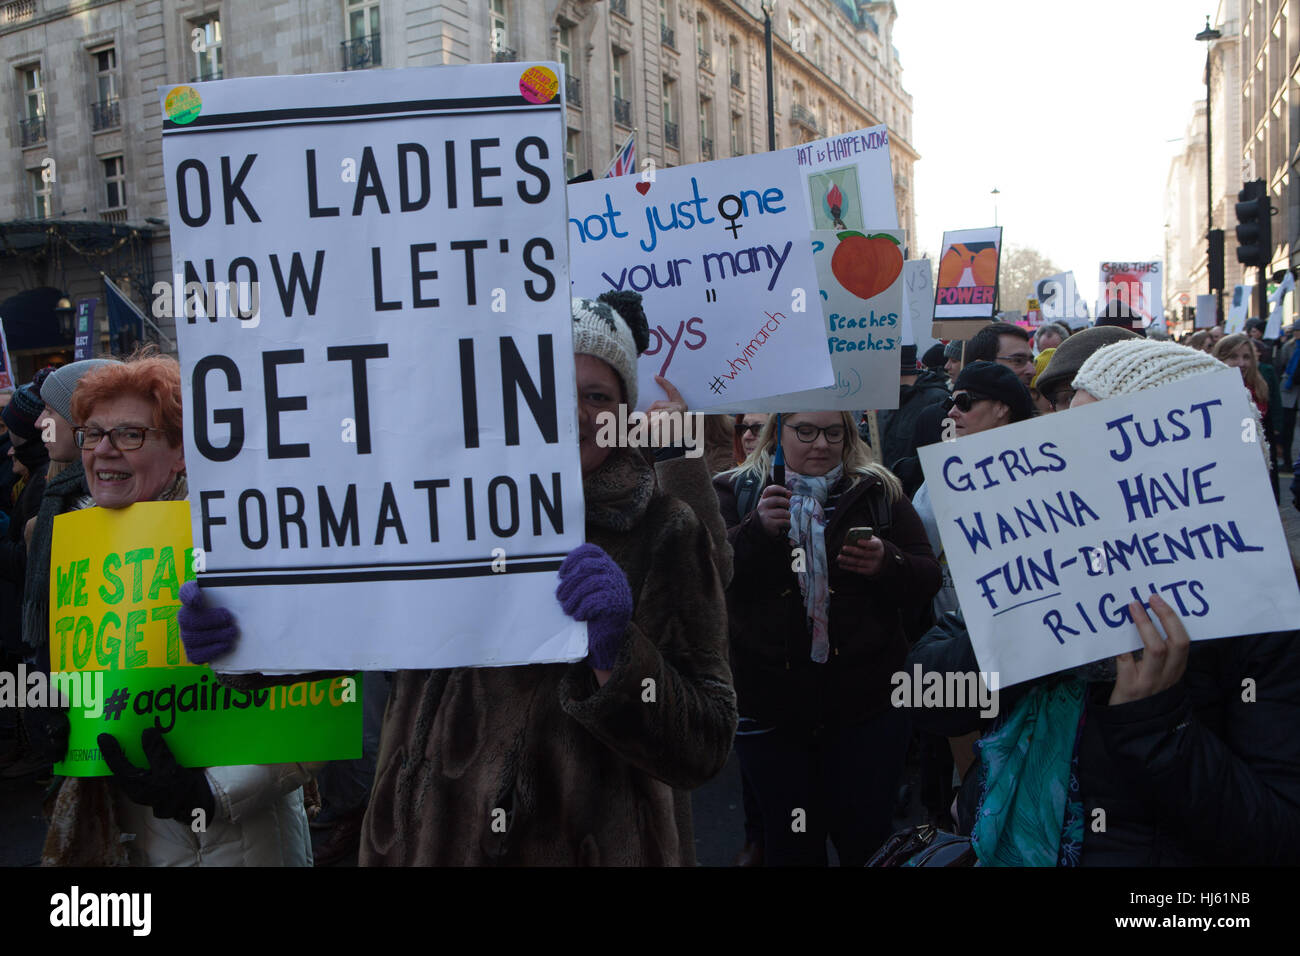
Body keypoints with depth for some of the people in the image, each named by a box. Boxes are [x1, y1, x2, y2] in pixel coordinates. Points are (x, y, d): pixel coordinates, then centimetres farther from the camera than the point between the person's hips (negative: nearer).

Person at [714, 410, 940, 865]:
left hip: (866, 703, 0)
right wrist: (758, 529, -24)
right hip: (770, 706, 0)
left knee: (867, 836, 7)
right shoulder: (735, 493, 3)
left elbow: (927, 580, 3)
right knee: (791, 843, 12)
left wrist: (887, 563, -18)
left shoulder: (880, 491, 5)